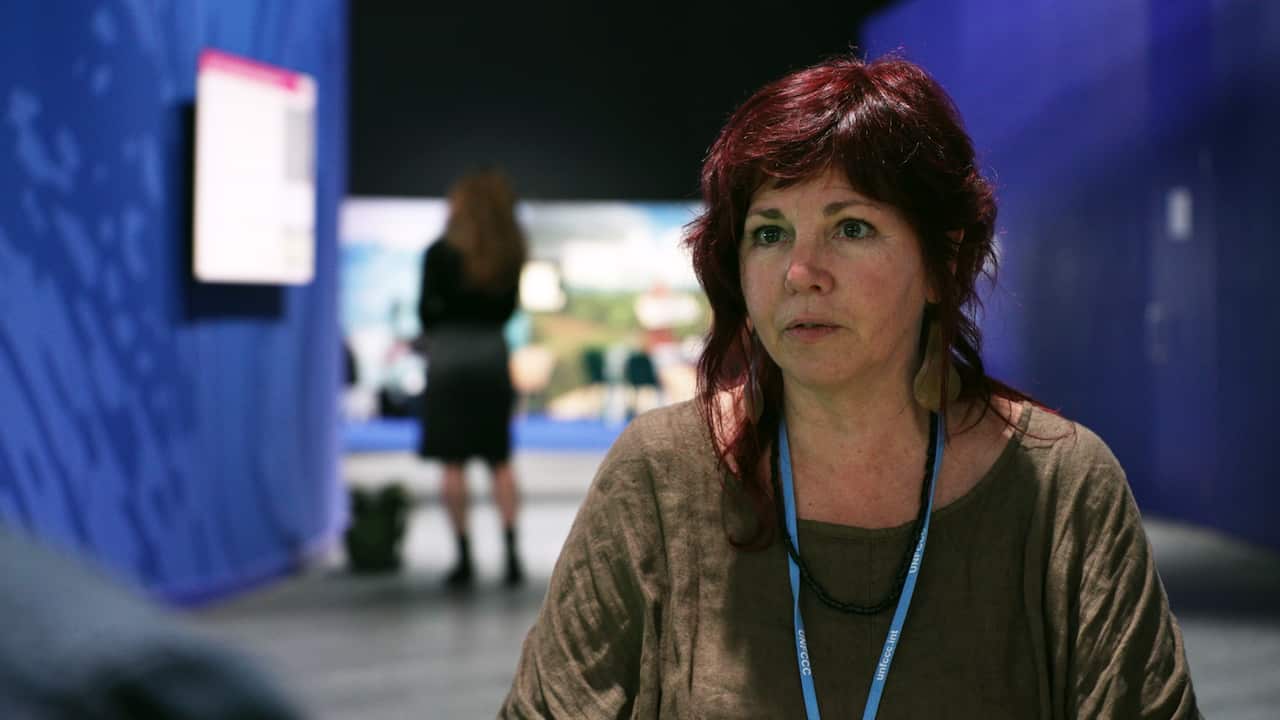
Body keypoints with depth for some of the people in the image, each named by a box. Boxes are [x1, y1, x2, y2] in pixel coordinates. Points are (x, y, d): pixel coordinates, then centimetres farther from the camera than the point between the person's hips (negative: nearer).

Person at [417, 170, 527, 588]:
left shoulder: (442, 252, -8)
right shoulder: (510, 255, 4)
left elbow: (426, 308, -3)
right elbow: (508, 307, 9)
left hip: (449, 354, -4)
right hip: (493, 352, 4)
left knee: (453, 463, 1)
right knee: (499, 460, 9)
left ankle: (464, 558, 1)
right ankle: (512, 555, 3)